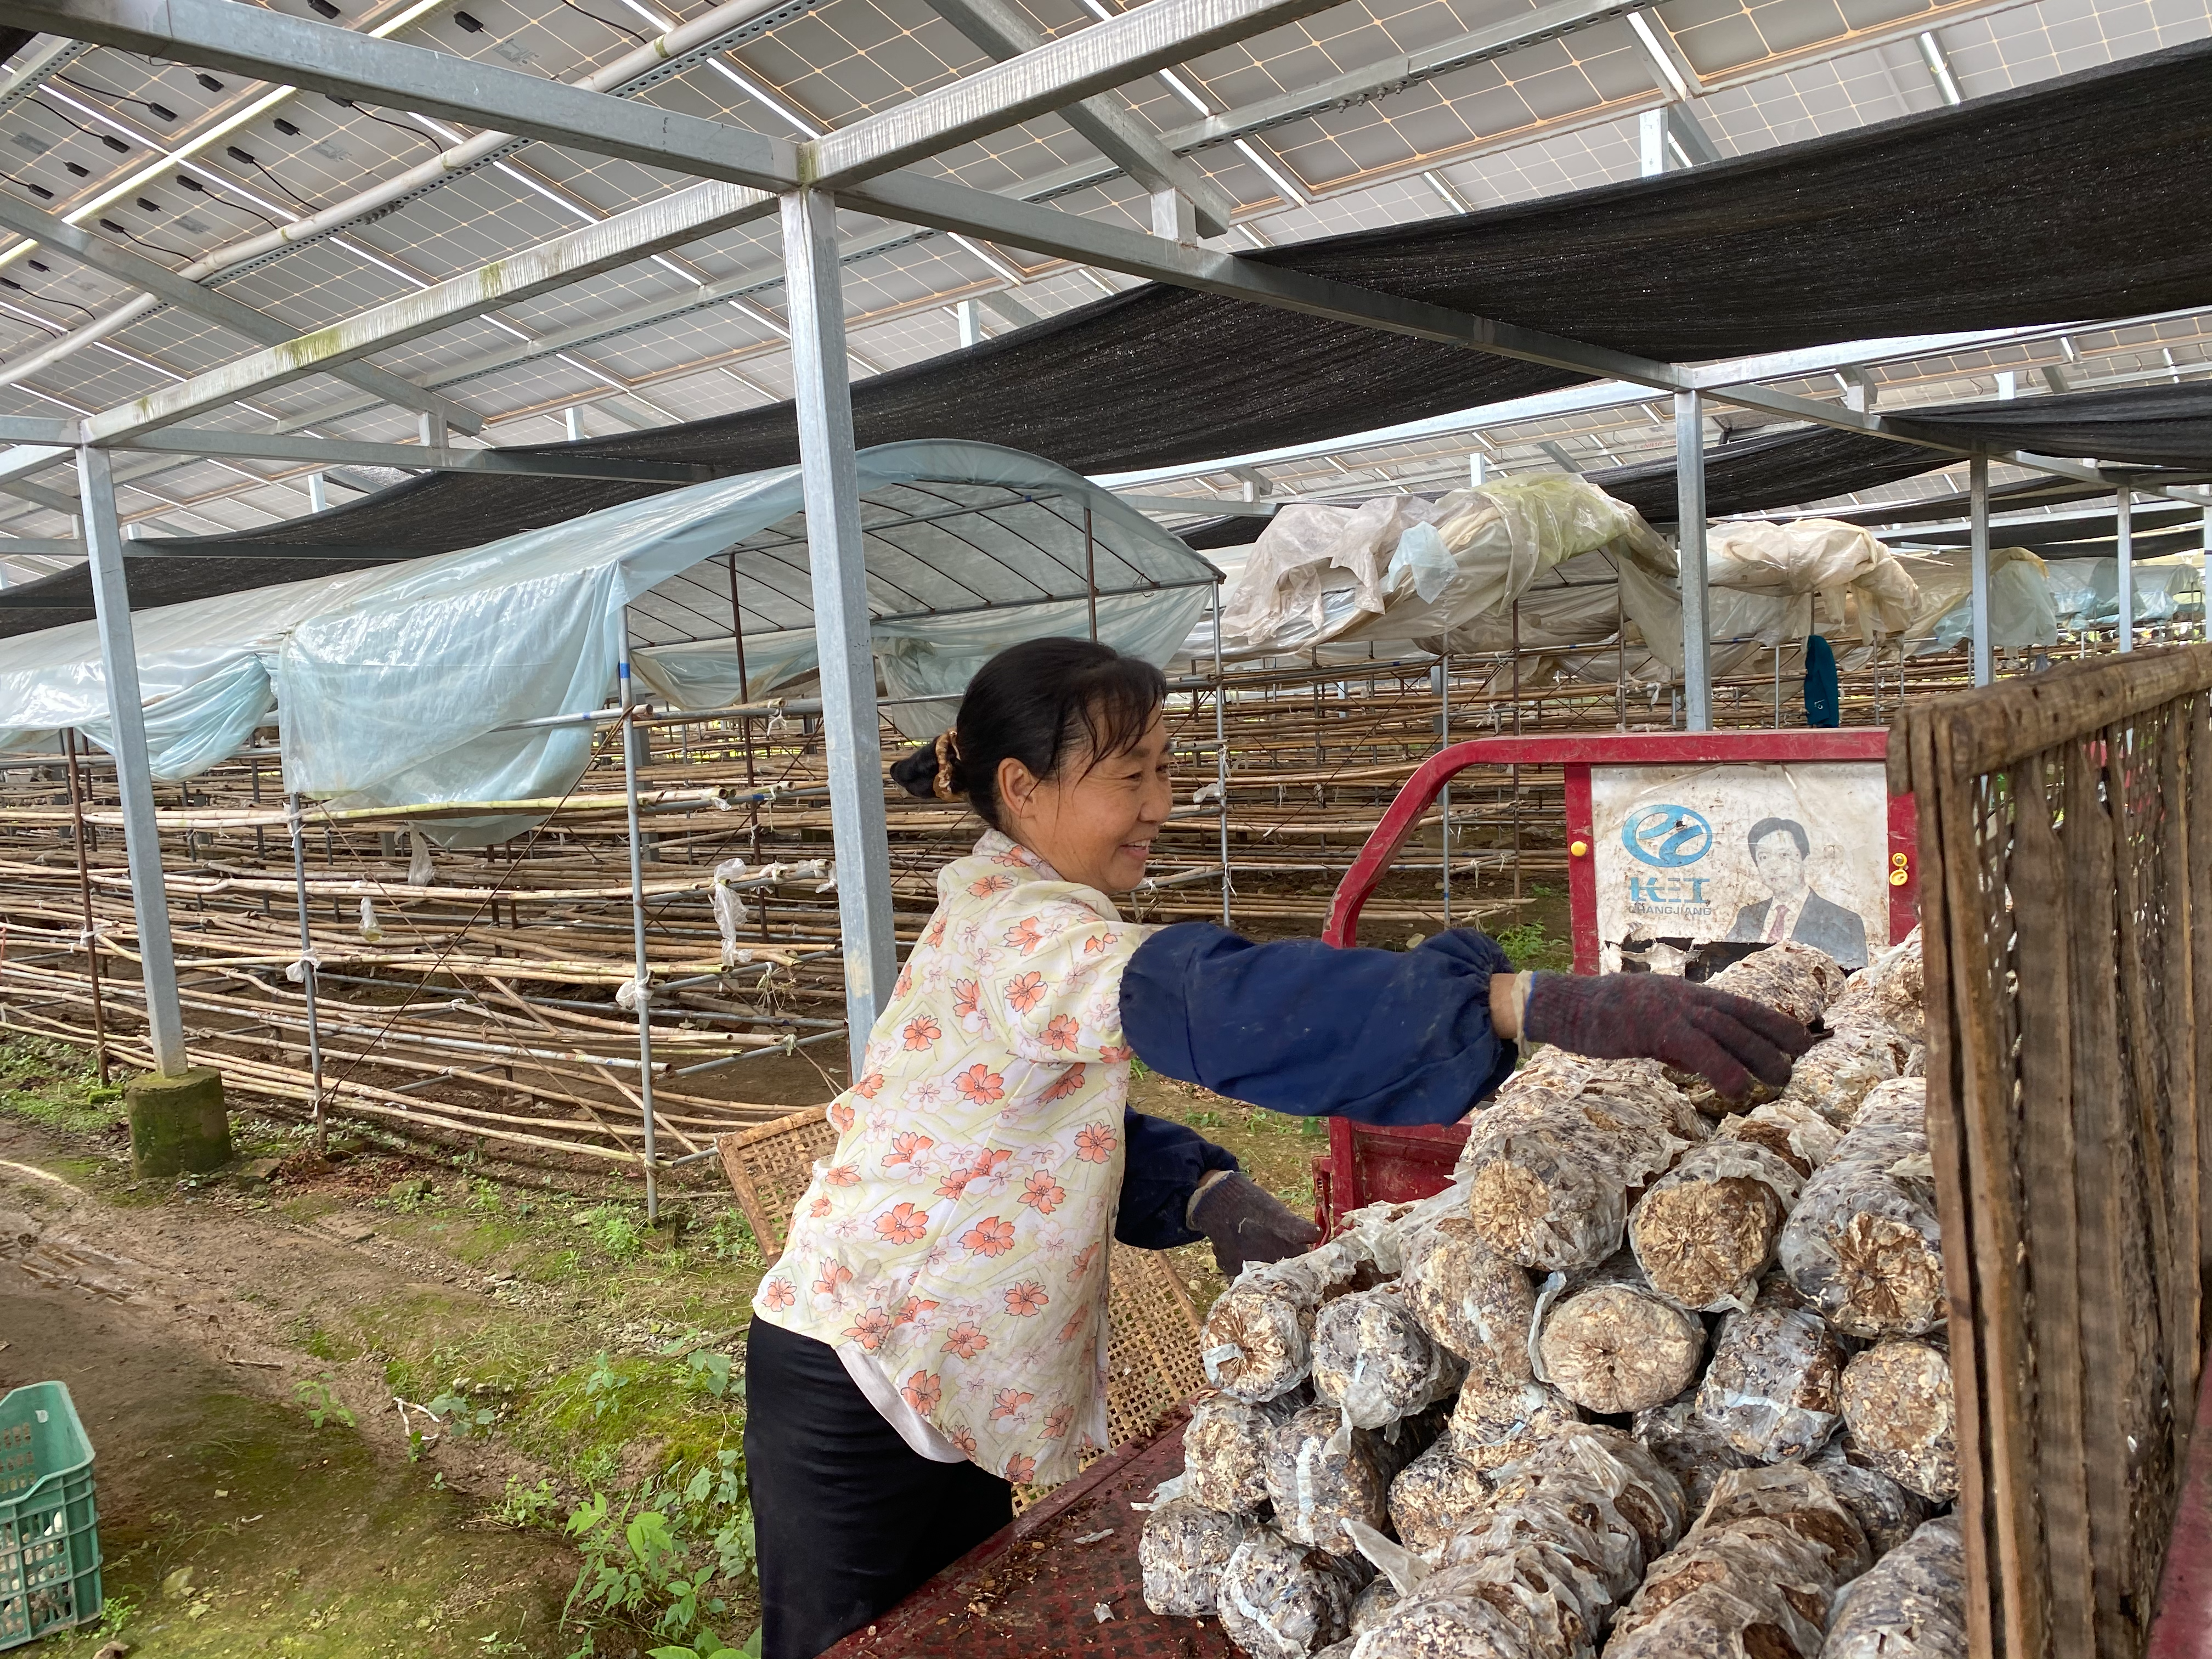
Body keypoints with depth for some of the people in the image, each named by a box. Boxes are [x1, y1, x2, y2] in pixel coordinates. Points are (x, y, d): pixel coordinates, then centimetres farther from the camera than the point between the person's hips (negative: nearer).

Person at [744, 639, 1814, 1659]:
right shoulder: (1017, 930, -27)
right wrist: (1539, 1003, -50)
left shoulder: (1010, 918, 5)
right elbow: (1216, 1005, -44)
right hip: (857, 1384, -9)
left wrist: (1211, 1194, -14)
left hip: (945, 1381, 9)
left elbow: (1075, 1123, 7)